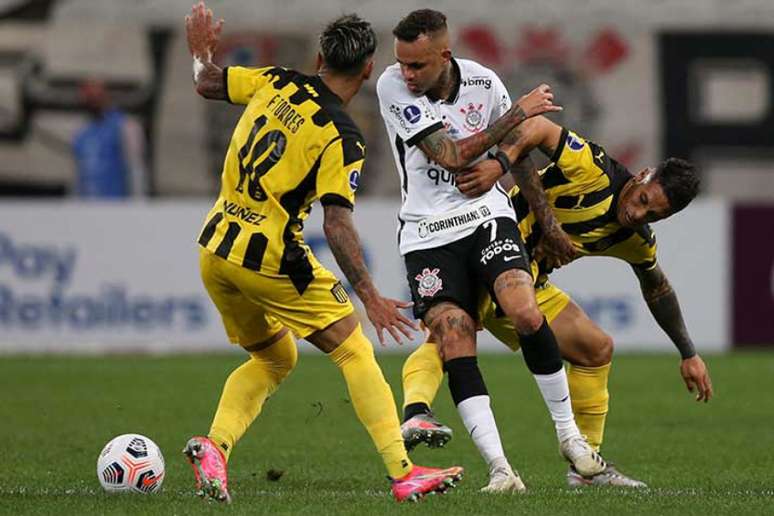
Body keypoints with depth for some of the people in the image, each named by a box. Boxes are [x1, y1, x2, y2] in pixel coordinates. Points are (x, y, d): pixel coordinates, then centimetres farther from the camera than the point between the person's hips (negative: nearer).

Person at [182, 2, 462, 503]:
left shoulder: (278, 83, 2)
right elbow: (337, 223, -21)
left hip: (214, 252, 7)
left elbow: (207, 84, 14)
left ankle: (214, 446, 1)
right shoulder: (343, 138, -14)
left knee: (275, 359, 23)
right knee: (355, 352, 3)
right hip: (268, 259, -7)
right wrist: (371, 297, -18)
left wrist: (202, 51, 36)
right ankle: (403, 473, -2)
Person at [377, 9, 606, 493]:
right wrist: (519, 112, -14)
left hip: (486, 216, 1)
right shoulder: (392, 86, -12)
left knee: (526, 312, -21)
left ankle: (569, 433, -4)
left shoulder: (484, 82, -3)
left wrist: (549, 223, 19)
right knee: (455, 349, -14)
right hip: (428, 233, -1)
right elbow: (453, 156, -17)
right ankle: (501, 470, -15)